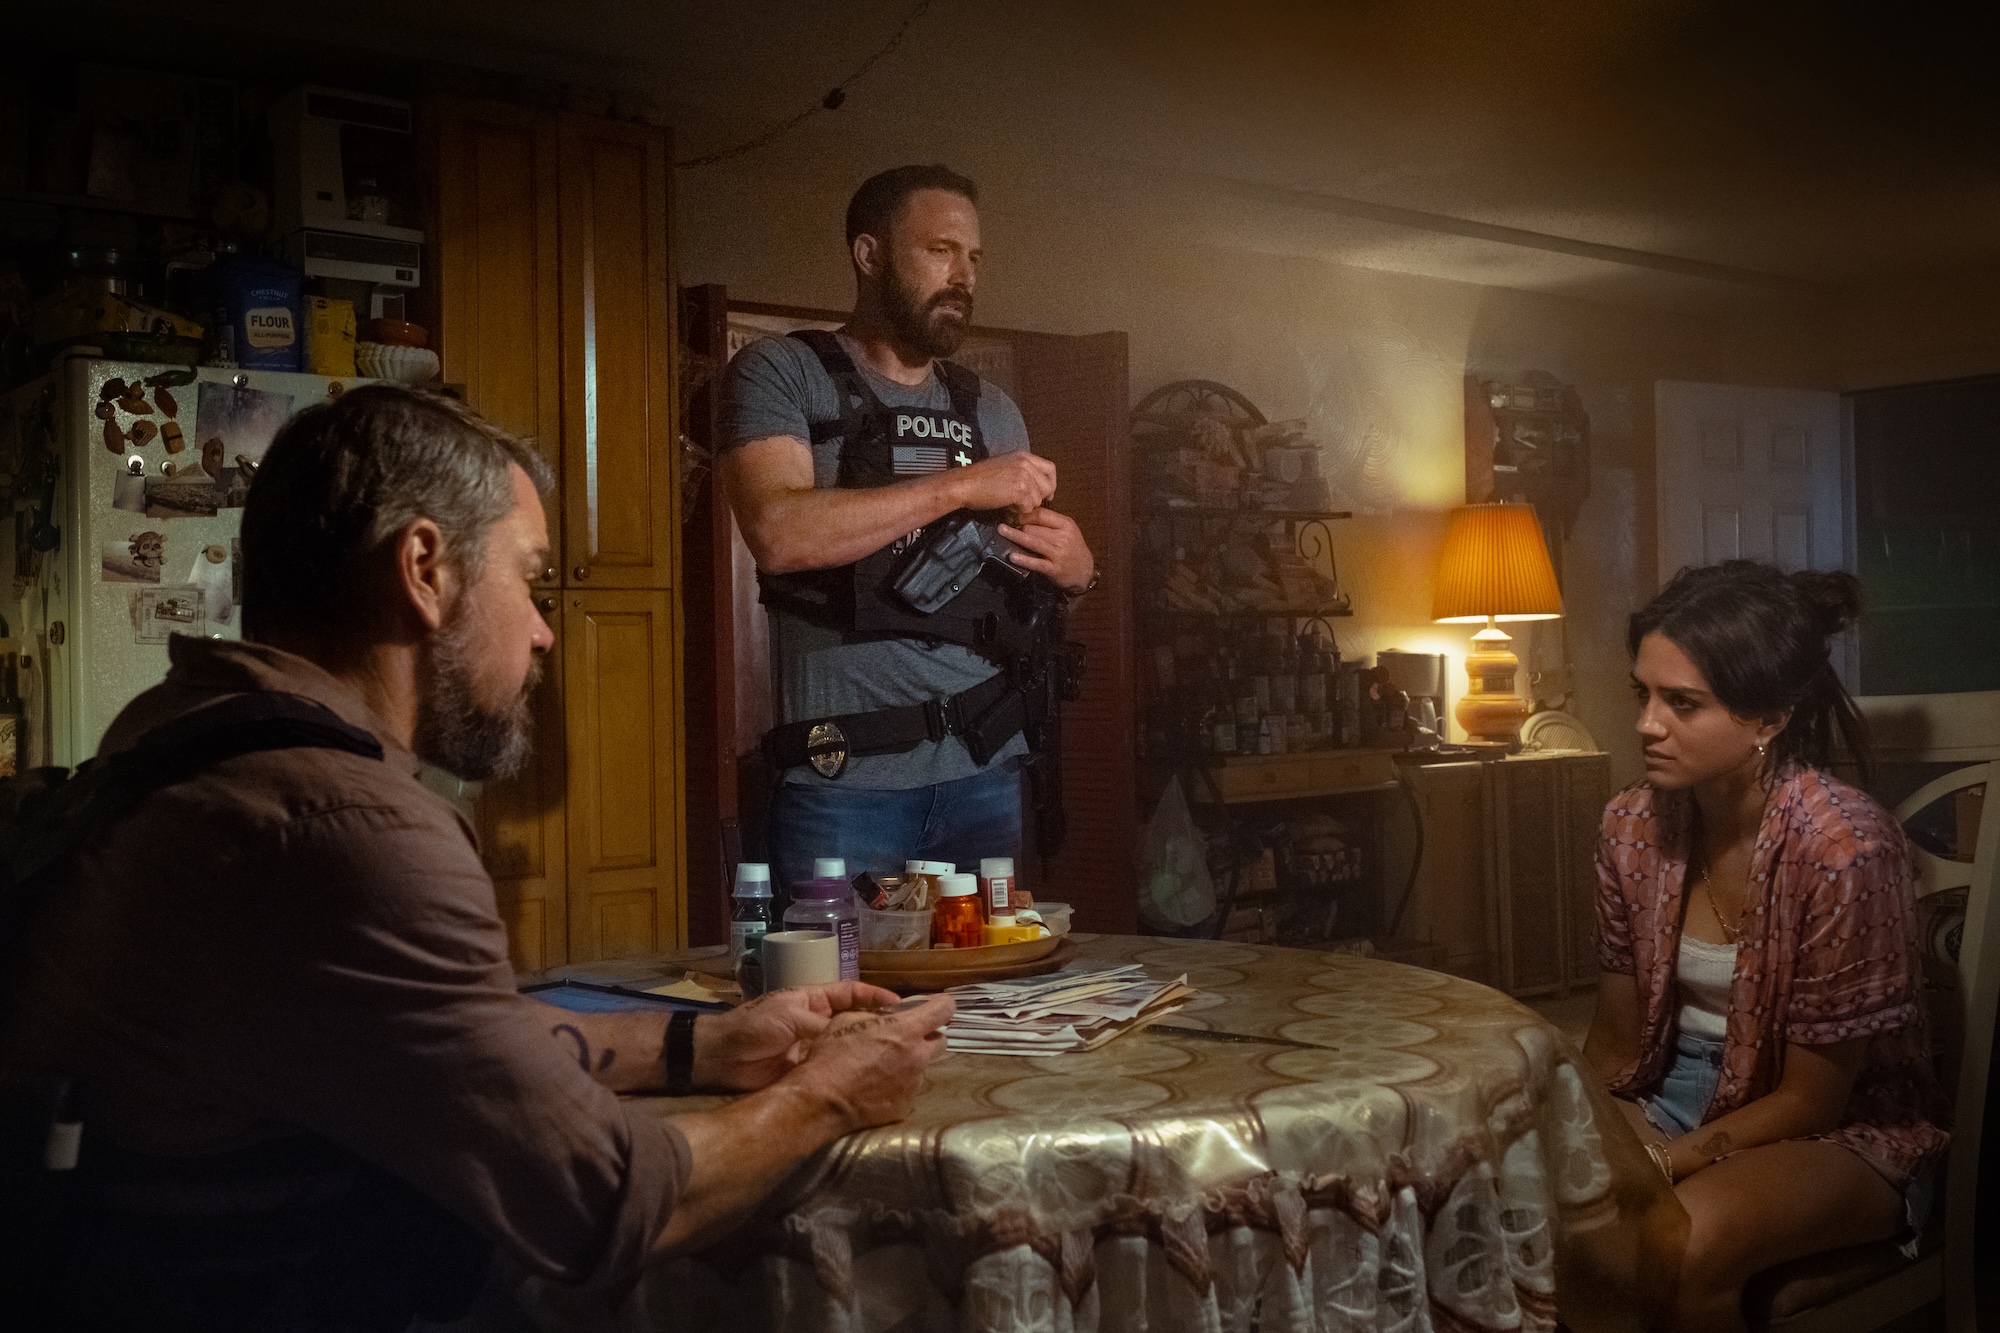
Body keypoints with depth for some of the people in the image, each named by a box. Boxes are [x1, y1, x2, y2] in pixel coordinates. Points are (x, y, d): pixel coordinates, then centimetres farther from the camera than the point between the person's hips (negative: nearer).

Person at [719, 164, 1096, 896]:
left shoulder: (991, 410, 15)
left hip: (984, 771, 4)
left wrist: (1077, 571, -4)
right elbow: (777, 532, -17)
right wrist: (960, 486, -15)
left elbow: (1029, 575, 20)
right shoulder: (780, 374, 0)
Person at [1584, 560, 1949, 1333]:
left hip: (1842, 1132, -5)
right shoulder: (1634, 824, -6)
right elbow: (1617, 1038, 4)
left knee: (1679, 1245, -34)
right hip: (1679, 1094, 5)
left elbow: (1811, 1099, -17)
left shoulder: (1845, 850, -24)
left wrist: (1655, 1164, -23)